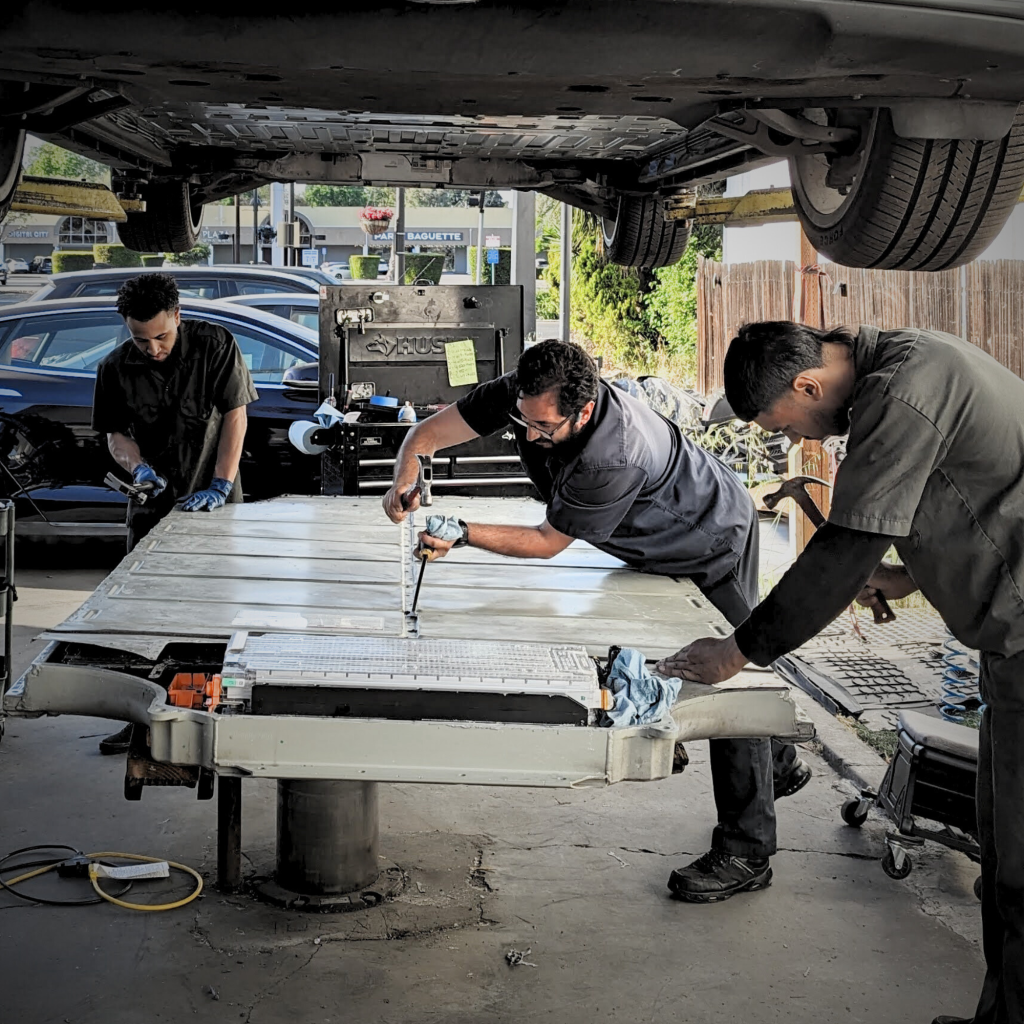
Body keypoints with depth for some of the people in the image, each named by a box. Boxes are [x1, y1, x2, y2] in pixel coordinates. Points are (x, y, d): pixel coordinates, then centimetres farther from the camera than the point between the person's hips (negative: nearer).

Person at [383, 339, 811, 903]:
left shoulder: (613, 459, -45)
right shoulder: (521, 394, -25)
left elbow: (548, 541, -33)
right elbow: (426, 433, -20)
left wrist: (463, 533, -41)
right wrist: (405, 481, -40)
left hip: (714, 545, -8)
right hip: (658, 546, 9)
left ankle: (746, 854, 2)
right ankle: (778, 762, 41)